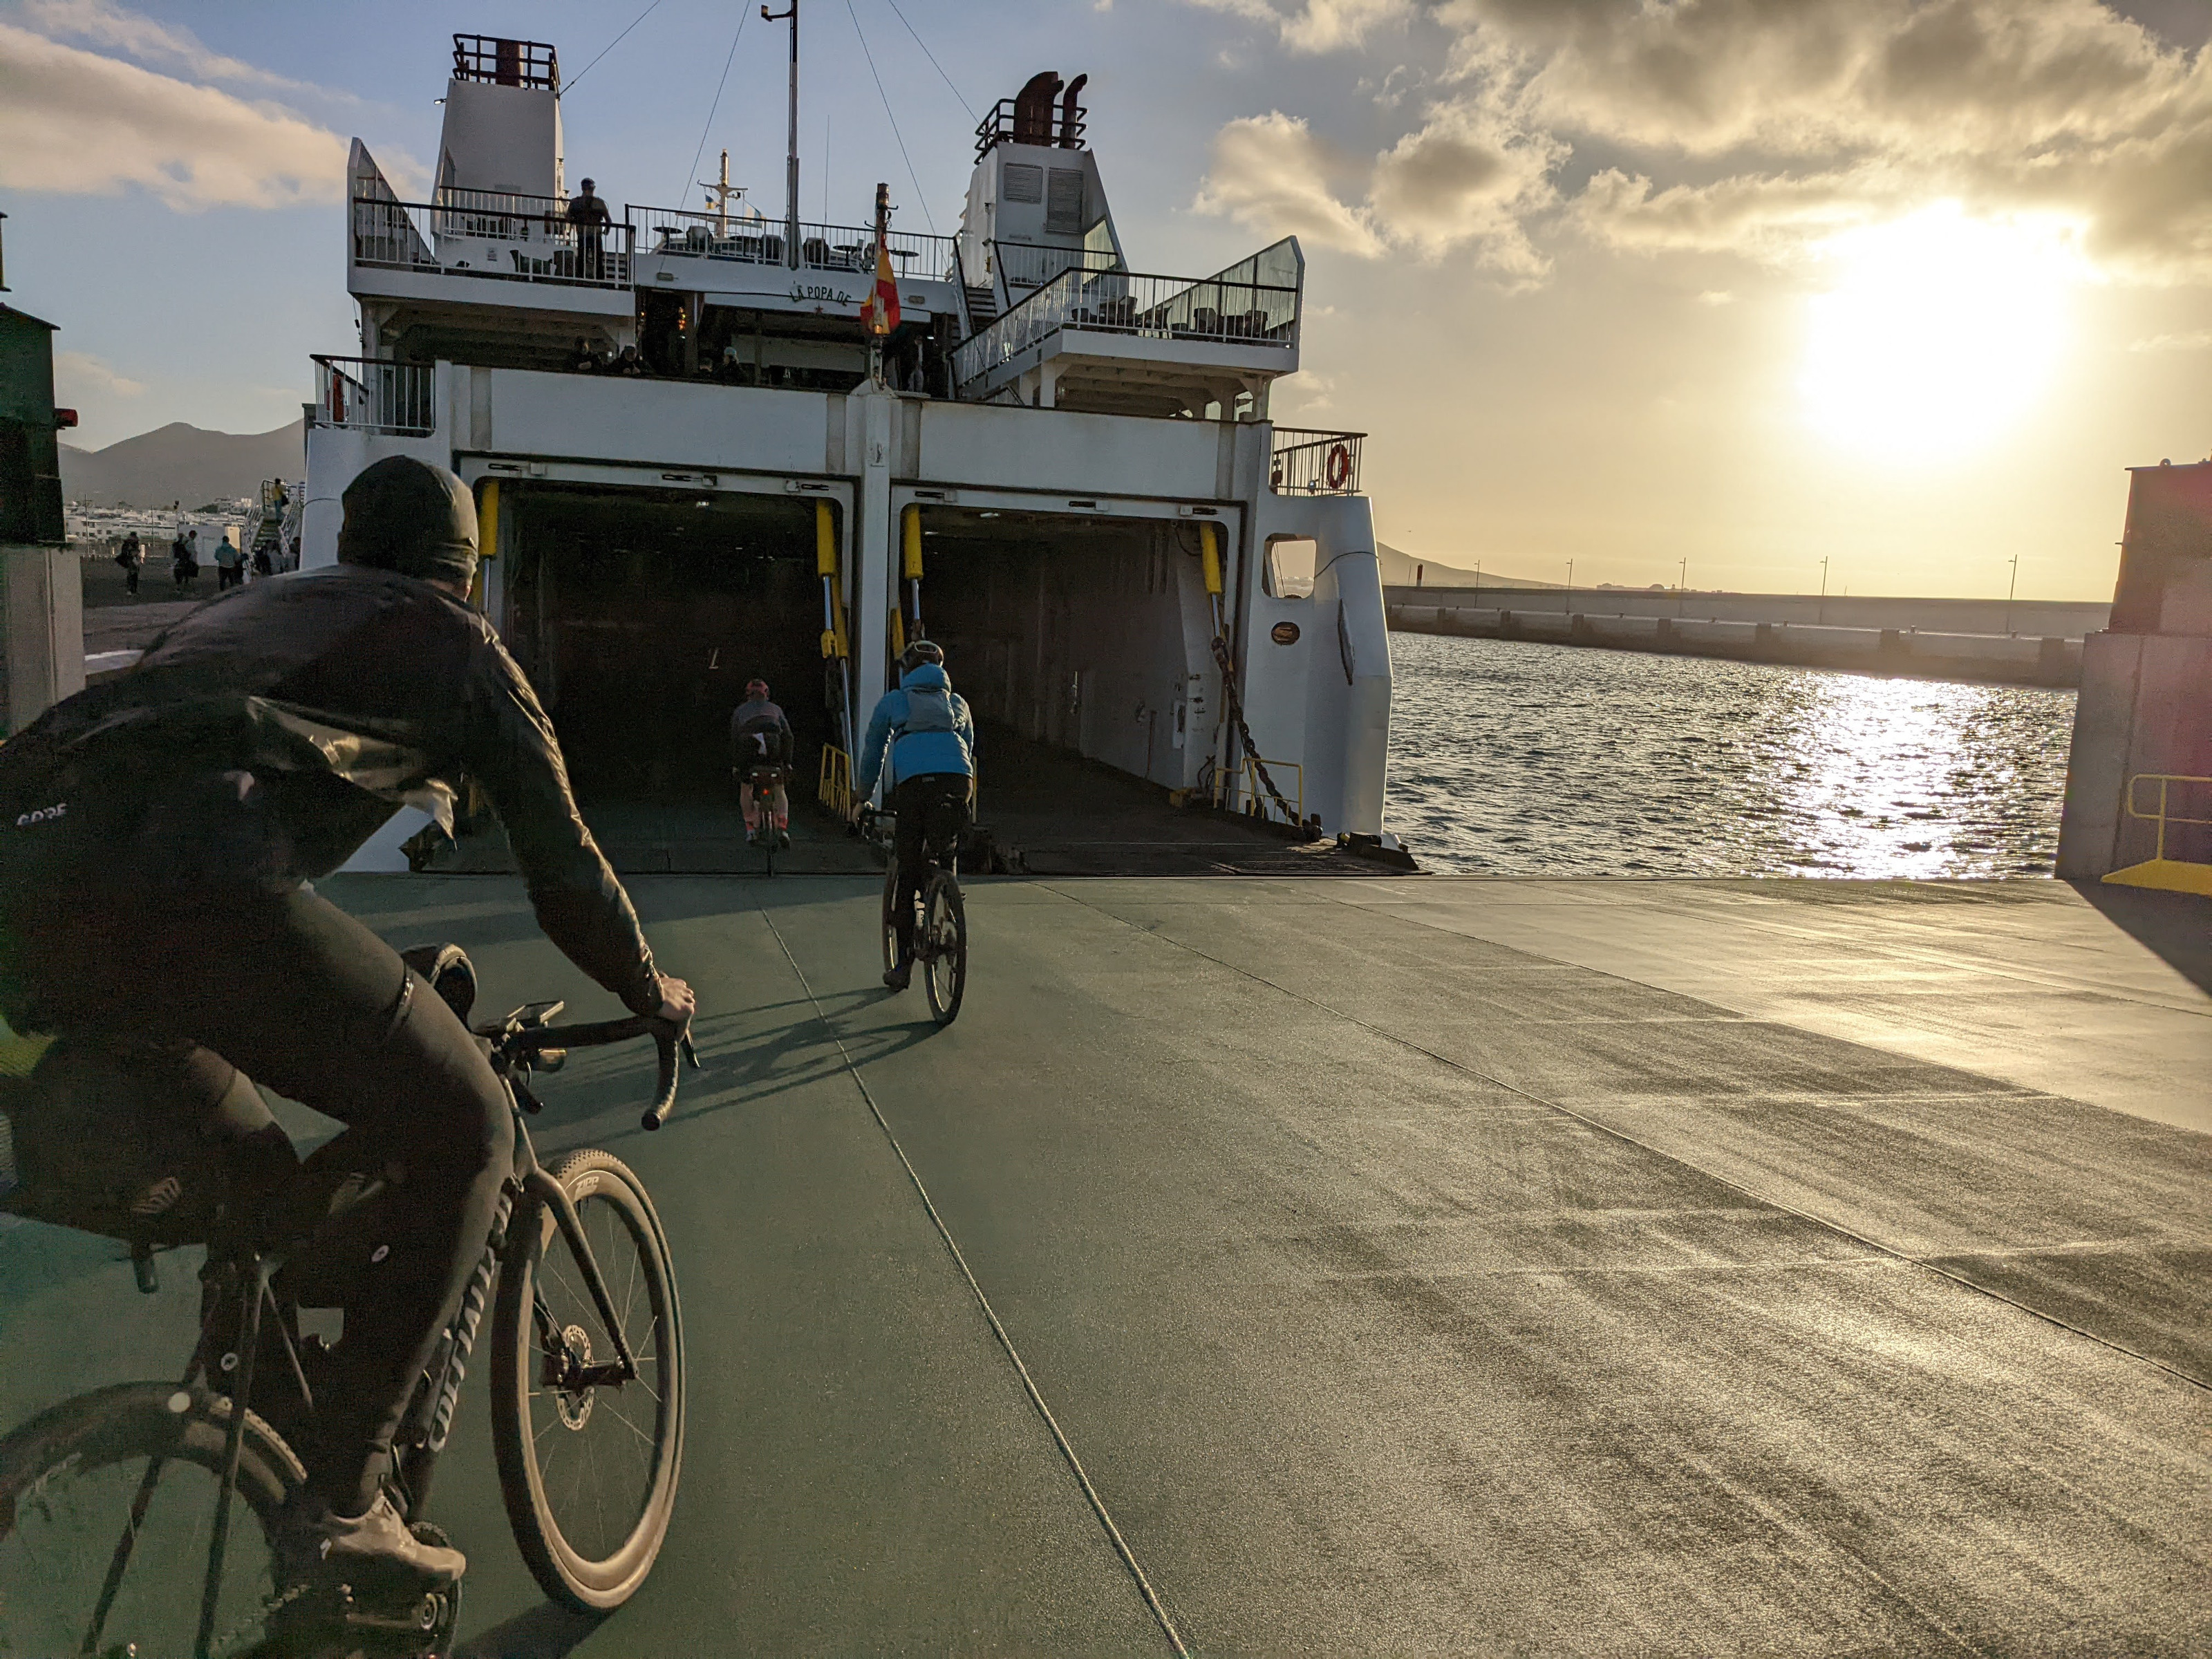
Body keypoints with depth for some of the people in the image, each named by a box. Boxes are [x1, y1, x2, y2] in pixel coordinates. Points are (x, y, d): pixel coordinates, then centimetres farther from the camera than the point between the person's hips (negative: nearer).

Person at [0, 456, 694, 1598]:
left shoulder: (246, 606, 38)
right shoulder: (454, 638, 22)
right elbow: (561, 862, 20)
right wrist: (649, 990, 37)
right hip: (200, 887, -7)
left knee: (254, 1194, 23)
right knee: (463, 1136, 7)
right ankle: (339, 1502, 3)